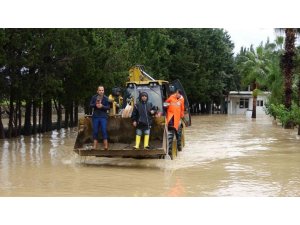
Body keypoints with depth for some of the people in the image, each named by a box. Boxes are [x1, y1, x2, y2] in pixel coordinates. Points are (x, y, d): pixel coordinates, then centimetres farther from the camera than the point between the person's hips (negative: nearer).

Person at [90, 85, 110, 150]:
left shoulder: (106, 98, 0)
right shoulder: (94, 97, 5)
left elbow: (108, 107, -3)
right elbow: (90, 105, 4)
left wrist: (102, 106, -20)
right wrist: (95, 104, -15)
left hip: (103, 116, -2)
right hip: (95, 116, 2)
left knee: (104, 130, -7)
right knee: (95, 131, 4)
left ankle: (106, 146, -4)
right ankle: (95, 146, 11)